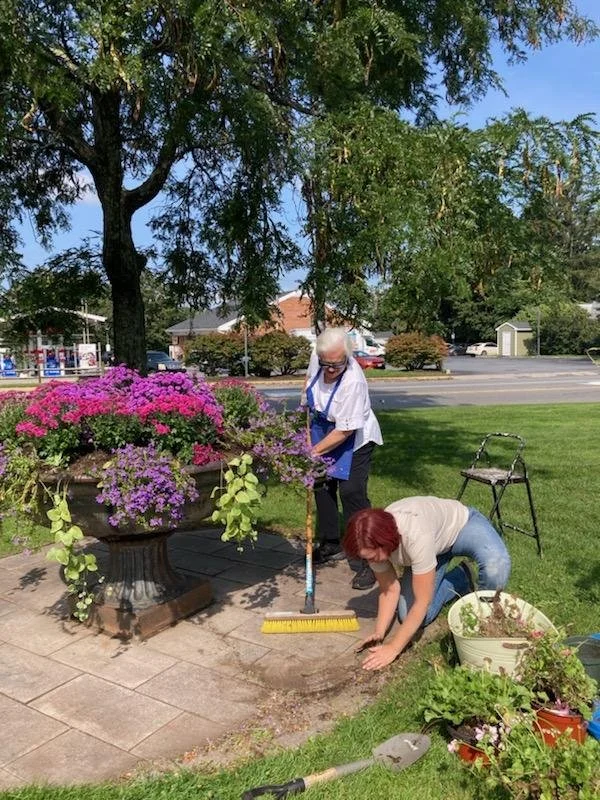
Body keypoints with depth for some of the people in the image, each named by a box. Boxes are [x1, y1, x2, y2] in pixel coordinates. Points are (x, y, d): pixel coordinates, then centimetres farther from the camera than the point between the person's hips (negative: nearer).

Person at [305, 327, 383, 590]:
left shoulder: (353, 382, -36)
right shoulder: (317, 358, -16)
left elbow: (344, 432, -31)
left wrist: (314, 451, -26)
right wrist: (305, 402, 6)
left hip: (355, 438, -7)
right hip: (324, 432, 8)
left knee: (351, 492, -16)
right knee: (322, 486, 14)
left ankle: (365, 560, -7)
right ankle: (331, 544, 32)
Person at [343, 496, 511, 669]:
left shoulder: (417, 536, -43)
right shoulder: (375, 542, -24)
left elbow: (422, 602, -36)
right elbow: (389, 589, -10)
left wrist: (393, 648, -31)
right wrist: (379, 633, -20)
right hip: (437, 545, 5)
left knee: (496, 568, -38)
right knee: (410, 617, -6)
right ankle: (460, 579, 15)